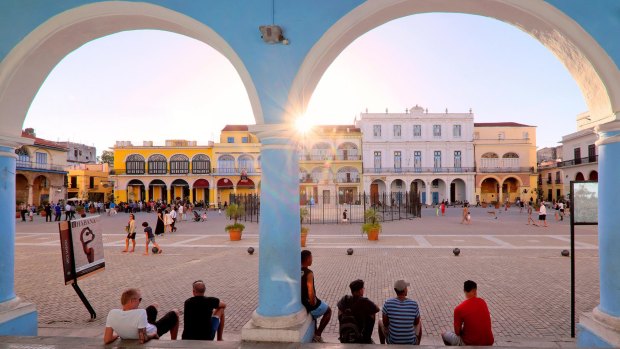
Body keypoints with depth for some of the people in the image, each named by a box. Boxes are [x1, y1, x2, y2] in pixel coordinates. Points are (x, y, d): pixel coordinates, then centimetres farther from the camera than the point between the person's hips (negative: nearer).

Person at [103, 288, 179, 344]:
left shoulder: (112, 313, -29)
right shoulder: (140, 313, -42)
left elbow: (106, 340, -23)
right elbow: (143, 340, -38)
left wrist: (118, 334, -5)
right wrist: (154, 335, -19)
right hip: (153, 333, -5)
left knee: (152, 307, 29)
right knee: (175, 313, 17)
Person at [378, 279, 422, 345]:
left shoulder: (388, 303, -20)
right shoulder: (414, 304, -18)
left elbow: (385, 323, -9)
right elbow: (416, 323, -2)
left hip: (393, 342, 0)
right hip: (410, 343, 0)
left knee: (380, 321, 30)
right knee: (419, 321, 31)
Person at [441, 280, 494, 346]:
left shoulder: (459, 309, -15)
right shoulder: (483, 302, 0)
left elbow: (457, 332, -8)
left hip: (471, 345, -4)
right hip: (488, 343, 5)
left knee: (444, 334, 18)